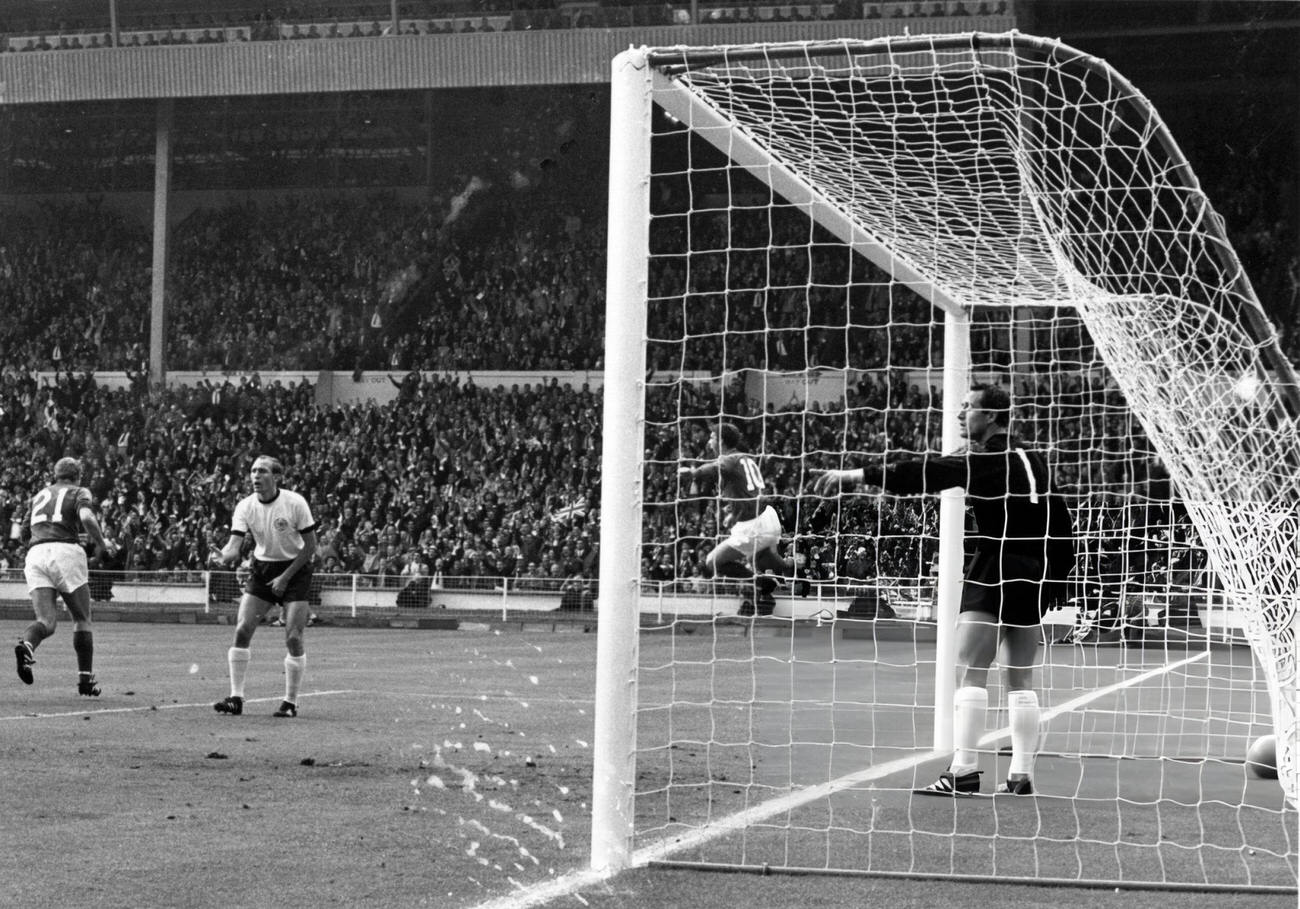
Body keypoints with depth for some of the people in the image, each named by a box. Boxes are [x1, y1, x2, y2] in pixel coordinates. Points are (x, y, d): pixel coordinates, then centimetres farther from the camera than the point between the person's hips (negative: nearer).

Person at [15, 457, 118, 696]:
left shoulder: (38, 496, 27)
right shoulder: (79, 492, 10)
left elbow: (29, 529, 29)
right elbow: (87, 518, -10)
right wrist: (102, 544, 4)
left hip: (35, 554, 4)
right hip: (66, 552, -4)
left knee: (47, 621, -3)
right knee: (82, 620, 12)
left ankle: (26, 646, -36)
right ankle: (85, 679, 9)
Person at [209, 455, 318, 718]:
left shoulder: (295, 503, -16)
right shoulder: (245, 506, -9)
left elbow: (310, 546, -11)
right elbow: (235, 545, -16)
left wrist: (285, 577, -14)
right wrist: (224, 556, -40)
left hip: (294, 569, -3)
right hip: (262, 568, 3)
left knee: (293, 638, -11)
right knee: (242, 630, -8)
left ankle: (291, 701, 3)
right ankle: (236, 697, -1)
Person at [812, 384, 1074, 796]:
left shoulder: (986, 458, -9)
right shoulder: (1030, 458, 14)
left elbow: (929, 474, -20)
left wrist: (858, 475, -23)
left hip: (999, 565, -8)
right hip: (1037, 573, 8)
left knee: (970, 670, -8)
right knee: (1021, 677, 11)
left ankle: (964, 769, -15)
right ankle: (1022, 774, 9)